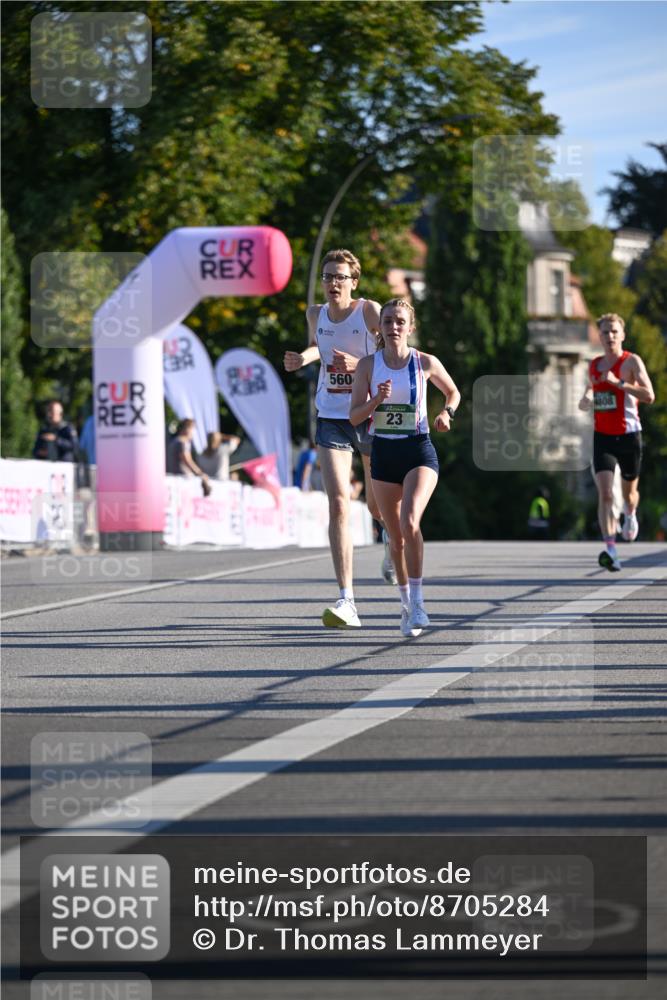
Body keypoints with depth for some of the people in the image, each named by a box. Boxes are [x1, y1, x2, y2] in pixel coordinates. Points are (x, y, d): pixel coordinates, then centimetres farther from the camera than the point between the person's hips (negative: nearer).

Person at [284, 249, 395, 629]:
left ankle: (392, 539, 54)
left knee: (378, 506, 14)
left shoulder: (370, 311, -10)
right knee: (338, 504, -14)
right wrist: (303, 358, 6)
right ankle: (347, 601, -19)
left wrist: (359, 365, -24)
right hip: (331, 420, 2)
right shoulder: (316, 314, 4)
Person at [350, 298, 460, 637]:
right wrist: (377, 400, -20)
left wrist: (446, 413, -5)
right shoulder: (368, 365, -1)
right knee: (396, 536, 9)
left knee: (410, 522, -25)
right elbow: (355, 416, -3)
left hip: (419, 452, -3)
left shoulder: (426, 363, -4)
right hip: (383, 454, 3)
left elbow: (453, 393, 14)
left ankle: (417, 599, -14)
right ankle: (406, 603, 25)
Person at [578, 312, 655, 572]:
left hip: (629, 436, -2)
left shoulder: (632, 362, -7)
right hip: (602, 436, 2)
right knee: (605, 494, -17)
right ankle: (611, 550, -26)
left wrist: (619, 383, -25)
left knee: (629, 493, 16)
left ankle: (630, 516, 53)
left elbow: (649, 395, -18)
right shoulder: (593, 365, 8)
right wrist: (585, 401, 3)